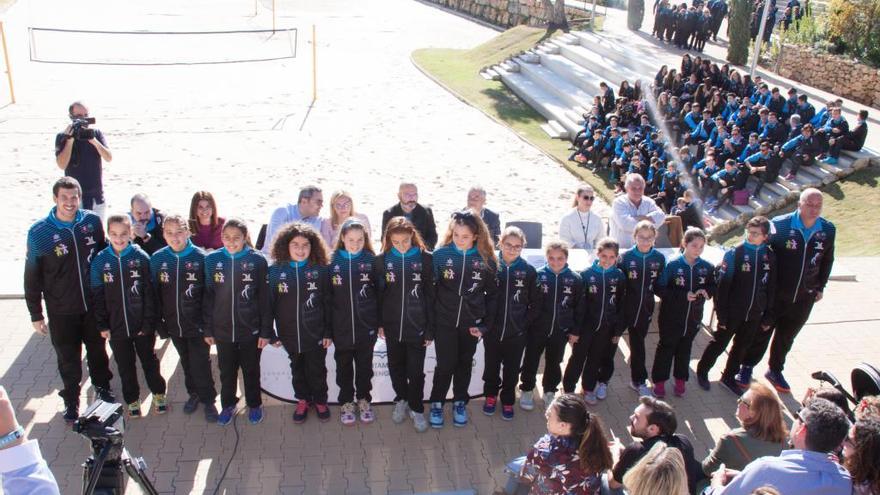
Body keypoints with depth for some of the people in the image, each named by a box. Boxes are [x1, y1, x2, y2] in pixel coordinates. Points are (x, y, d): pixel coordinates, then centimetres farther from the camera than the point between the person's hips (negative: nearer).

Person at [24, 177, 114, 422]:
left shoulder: (93, 222, -9)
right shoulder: (38, 232, -14)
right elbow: (32, 277, -7)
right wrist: (36, 315, -3)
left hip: (94, 305, 2)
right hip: (61, 311, -2)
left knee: (97, 349, 20)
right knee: (68, 358, 14)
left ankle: (102, 385, 45)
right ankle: (71, 399, 36)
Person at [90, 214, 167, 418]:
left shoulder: (141, 257, -9)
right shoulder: (100, 261, -5)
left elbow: (150, 293, -7)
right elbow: (97, 296, 0)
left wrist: (149, 322, -10)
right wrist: (102, 325, -2)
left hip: (143, 326, -1)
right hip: (116, 328, 1)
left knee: (149, 362, 15)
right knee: (125, 367, 15)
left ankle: (158, 394, 34)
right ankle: (132, 400, 32)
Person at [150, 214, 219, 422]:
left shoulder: (200, 257, -13)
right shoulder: (157, 259, -3)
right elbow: (154, 294, 3)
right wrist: (159, 323, 2)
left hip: (198, 324, -4)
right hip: (173, 325, 4)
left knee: (200, 364, 0)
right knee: (186, 363, 19)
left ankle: (208, 400, 19)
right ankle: (193, 393, 39)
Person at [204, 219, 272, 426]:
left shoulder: (257, 260, -11)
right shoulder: (212, 260, -4)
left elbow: (265, 299, -7)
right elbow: (208, 298, 2)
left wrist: (265, 331, -7)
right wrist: (208, 329, 3)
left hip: (250, 330, -2)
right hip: (222, 330, 2)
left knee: (251, 371, 15)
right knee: (227, 372, 17)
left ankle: (254, 405, 35)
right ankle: (228, 405, 38)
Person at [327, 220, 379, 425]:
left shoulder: (371, 260, -4)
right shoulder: (333, 261, -4)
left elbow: (379, 293, 0)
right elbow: (327, 296, -2)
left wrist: (380, 323, -1)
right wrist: (327, 327, -4)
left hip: (366, 326, 0)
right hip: (341, 327, 0)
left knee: (364, 366, 14)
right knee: (344, 366, 14)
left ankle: (363, 400, 32)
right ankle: (346, 402, 31)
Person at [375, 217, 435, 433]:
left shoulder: (425, 259, -8)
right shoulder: (382, 260, -2)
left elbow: (431, 296, -5)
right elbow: (378, 294, 4)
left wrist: (430, 329, -6)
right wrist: (379, 323, 2)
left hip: (416, 326, -2)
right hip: (392, 326, 2)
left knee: (416, 371, 5)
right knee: (396, 367, 16)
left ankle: (416, 408, 25)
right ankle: (402, 400, 38)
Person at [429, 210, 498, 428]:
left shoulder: (486, 259, -7)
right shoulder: (440, 255, -11)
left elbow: (492, 294, 1)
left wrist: (485, 325, -3)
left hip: (471, 324, 2)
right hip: (445, 322, -1)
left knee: (464, 363, 16)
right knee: (445, 365, 3)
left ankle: (460, 402, 35)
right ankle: (437, 403, 25)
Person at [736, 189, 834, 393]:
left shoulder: (828, 230, -5)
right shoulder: (781, 224, -17)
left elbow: (827, 260, 9)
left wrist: (820, 287, 12)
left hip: (804, 298, 4)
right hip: (775, 293, -3)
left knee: (786, 337, 20)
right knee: (761, 332, 12)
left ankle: (775, 371, 39)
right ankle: (746, 368, 30)